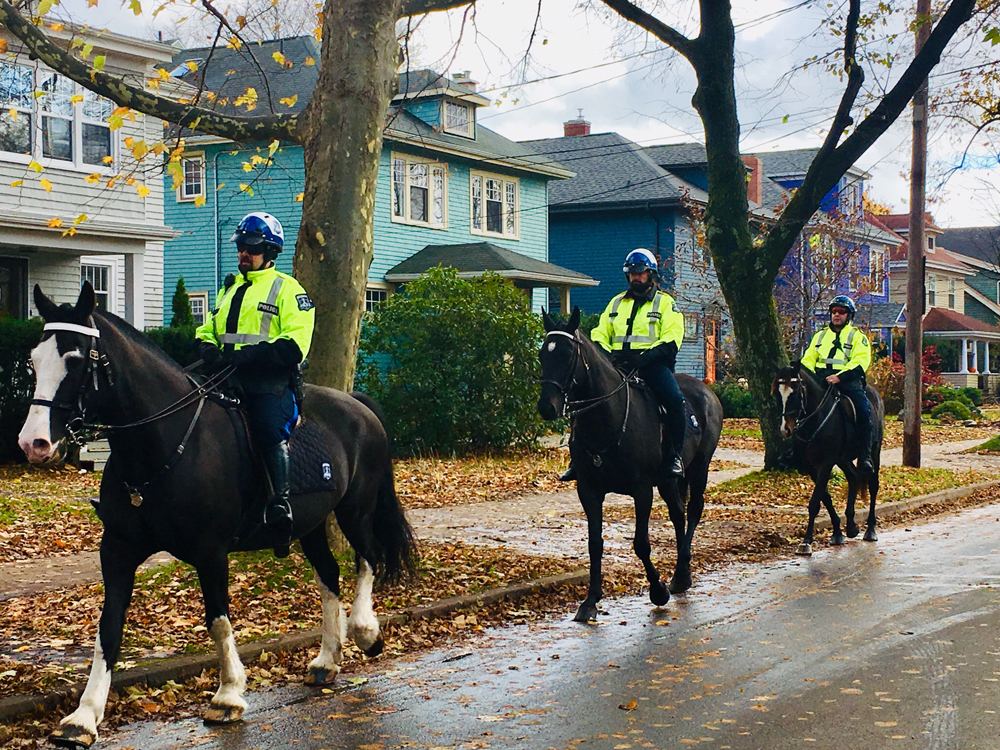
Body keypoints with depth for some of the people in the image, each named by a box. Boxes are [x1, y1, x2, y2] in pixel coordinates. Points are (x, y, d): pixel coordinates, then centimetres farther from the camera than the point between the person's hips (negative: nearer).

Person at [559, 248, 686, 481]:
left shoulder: (665, 303, 8)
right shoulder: (616, 302, 22)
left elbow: (670, 342, -4)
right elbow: (600, 335, 20)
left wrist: (644, 358, -20)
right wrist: (605, 355, -3)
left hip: (653, 364, -4)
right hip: (617, 364, 4)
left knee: (674, 399, -31)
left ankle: (677, 455, -16)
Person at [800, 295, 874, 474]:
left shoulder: (857, 336, 10)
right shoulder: (821, 335, 25)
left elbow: (860, 362, -5)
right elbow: (809, 358, 20)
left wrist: (839, 377, -21)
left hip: (848, 380, -4)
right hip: (820, 379, 4)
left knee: (863, 410, -27)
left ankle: (865, 458, -20)